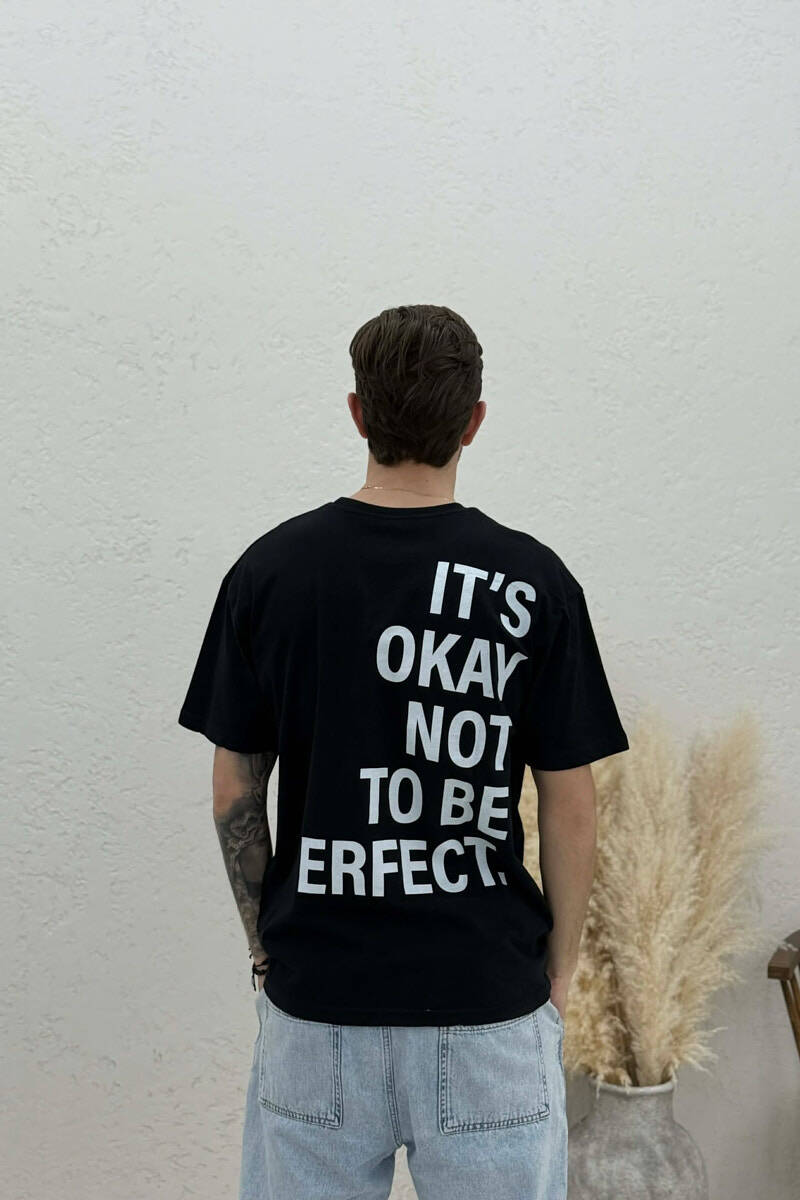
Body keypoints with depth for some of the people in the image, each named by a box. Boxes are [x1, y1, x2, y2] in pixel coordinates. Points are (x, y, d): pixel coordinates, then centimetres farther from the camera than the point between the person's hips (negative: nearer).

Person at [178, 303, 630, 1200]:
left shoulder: (270, 569, -6)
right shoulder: (535, 581, -9)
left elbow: (234, 797, -1)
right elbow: (569, 806, -5)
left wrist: (266, 947, 11)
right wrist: (558, 971, 7)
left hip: (315, 991, 1)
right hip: (487, 992, -1)